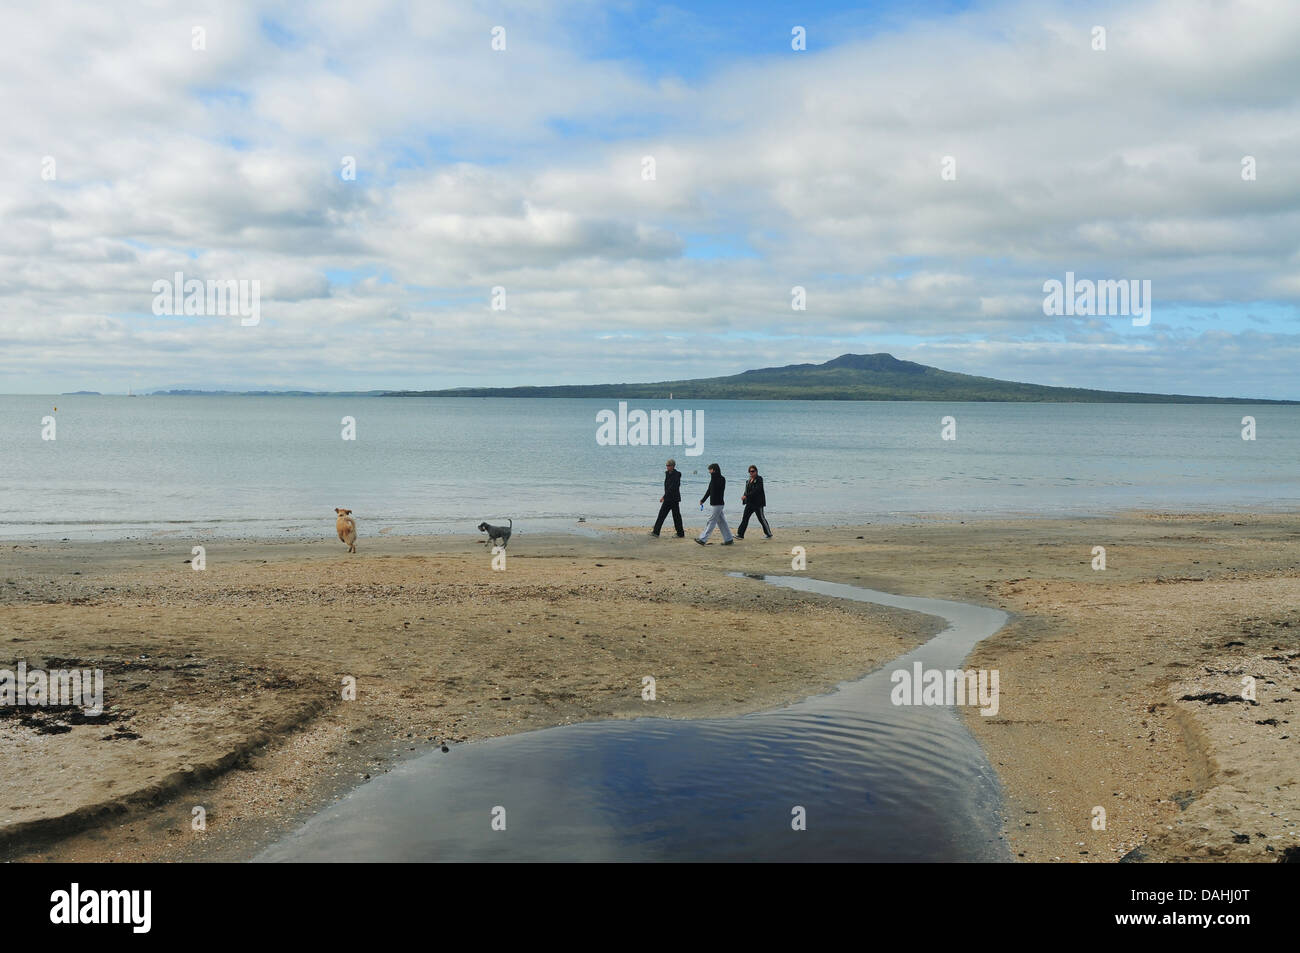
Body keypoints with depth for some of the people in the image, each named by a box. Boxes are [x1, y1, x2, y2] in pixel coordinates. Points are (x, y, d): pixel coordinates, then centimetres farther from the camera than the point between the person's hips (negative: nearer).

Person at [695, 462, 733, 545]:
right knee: (721, 521, 11)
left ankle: (703, 539, -8)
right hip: (714, 503, 9)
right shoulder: (714, 479, 14)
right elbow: (709, 490, 22)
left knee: (711, 521, -8)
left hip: (718, 504, -9)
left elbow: (715, 487, -27)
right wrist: (702, 500, 21)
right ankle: (728, 539, 15)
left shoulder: (722, 479, -11)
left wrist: (713, 474, -23)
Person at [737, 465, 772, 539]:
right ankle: (740, 534, 3)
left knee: (761, 518, 0)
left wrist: (746, 496, -25)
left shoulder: (759, 479, -12)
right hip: (750, 503, 8)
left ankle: (769, 534, 13)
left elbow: (756, 490, -22)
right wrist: (744, 496, -1)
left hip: (758, 503, -7)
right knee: (745, 518, 2)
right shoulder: (750, 480, 12)